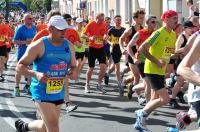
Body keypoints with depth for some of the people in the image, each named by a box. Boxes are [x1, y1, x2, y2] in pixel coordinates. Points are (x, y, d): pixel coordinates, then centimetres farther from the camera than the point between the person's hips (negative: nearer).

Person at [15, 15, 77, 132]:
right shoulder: (39, 45, -13)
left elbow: (74, 66, 15)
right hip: (42, 92, -6)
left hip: (59, 93, 6)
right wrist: (36, 74, -30)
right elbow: (19, 66, -11)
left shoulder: (68, 45, 4)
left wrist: (74, 73, -11)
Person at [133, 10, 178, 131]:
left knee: (155, 100, 13)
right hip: (152, 70, -9)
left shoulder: (173, 34, 9)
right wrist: (156, 61, -22)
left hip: (161, 71, 9)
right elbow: (142, 49, -20)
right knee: (165, 99, -14)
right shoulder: (159, 33, -17)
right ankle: (142, 113, 3)